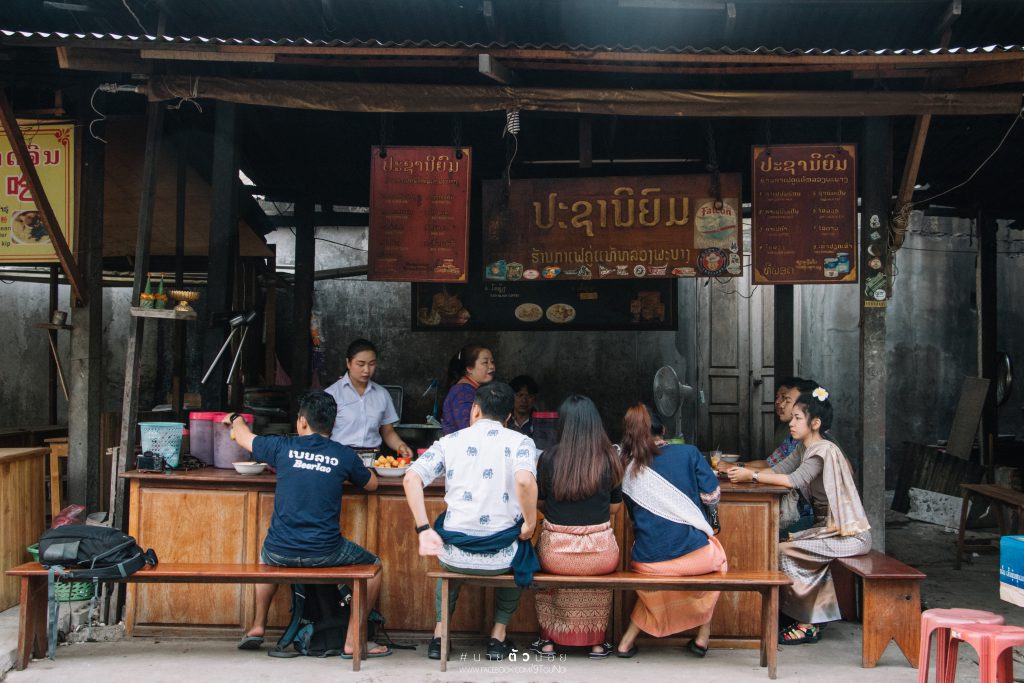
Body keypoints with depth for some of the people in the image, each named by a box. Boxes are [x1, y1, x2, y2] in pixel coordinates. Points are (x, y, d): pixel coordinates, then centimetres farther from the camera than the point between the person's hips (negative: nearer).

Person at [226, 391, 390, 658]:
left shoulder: (283, 447, 1)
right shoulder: (344, 455, 0)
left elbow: (244, 438, 21)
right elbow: (372, 484, 19)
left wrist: (235, 419, 43)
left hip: (280, 553, 2)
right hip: (325, 553, -2)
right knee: (373, 566, 22)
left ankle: (258, 627, 38)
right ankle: (353, 641, 16)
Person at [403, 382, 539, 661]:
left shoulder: (450, 441, 4)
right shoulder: (520, 442, -2)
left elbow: (411, 478, -10)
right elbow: (524, 481, -23)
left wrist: (424, 530, -9)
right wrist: (530, 524, -10)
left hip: (457, 553, 2)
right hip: (501, 557, -1)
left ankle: (440, 634, 32)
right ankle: (499, 634, 32)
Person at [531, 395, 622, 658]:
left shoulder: (549, 457, -6)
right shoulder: (608, 459, -4)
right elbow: (614, 506, 8)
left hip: (556, 554, 0)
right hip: (600, 556, 1)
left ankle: (548, 639, 36)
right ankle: (597, 641, 38)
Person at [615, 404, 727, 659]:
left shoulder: (628, 472, 4)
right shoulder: (688, 453, -4)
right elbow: (712, 496, 3)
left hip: (648, 562, 2)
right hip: (694, 555, -2)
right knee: (718, 556, 32)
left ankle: (629, 639, 28)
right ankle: (703, 636, 33)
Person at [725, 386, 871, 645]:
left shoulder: (824, 451, -17)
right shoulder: (807, 450, 14)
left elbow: (794, 480, -29)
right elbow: (778, 470, 6)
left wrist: (752, 476, -25)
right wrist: (744, 472, -9)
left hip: (849, 534, -10)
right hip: (832, 528, 10)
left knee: (785, 551, -18)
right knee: (785, 545, 1)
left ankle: (808, 624, -7)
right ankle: (809, 620, 5)